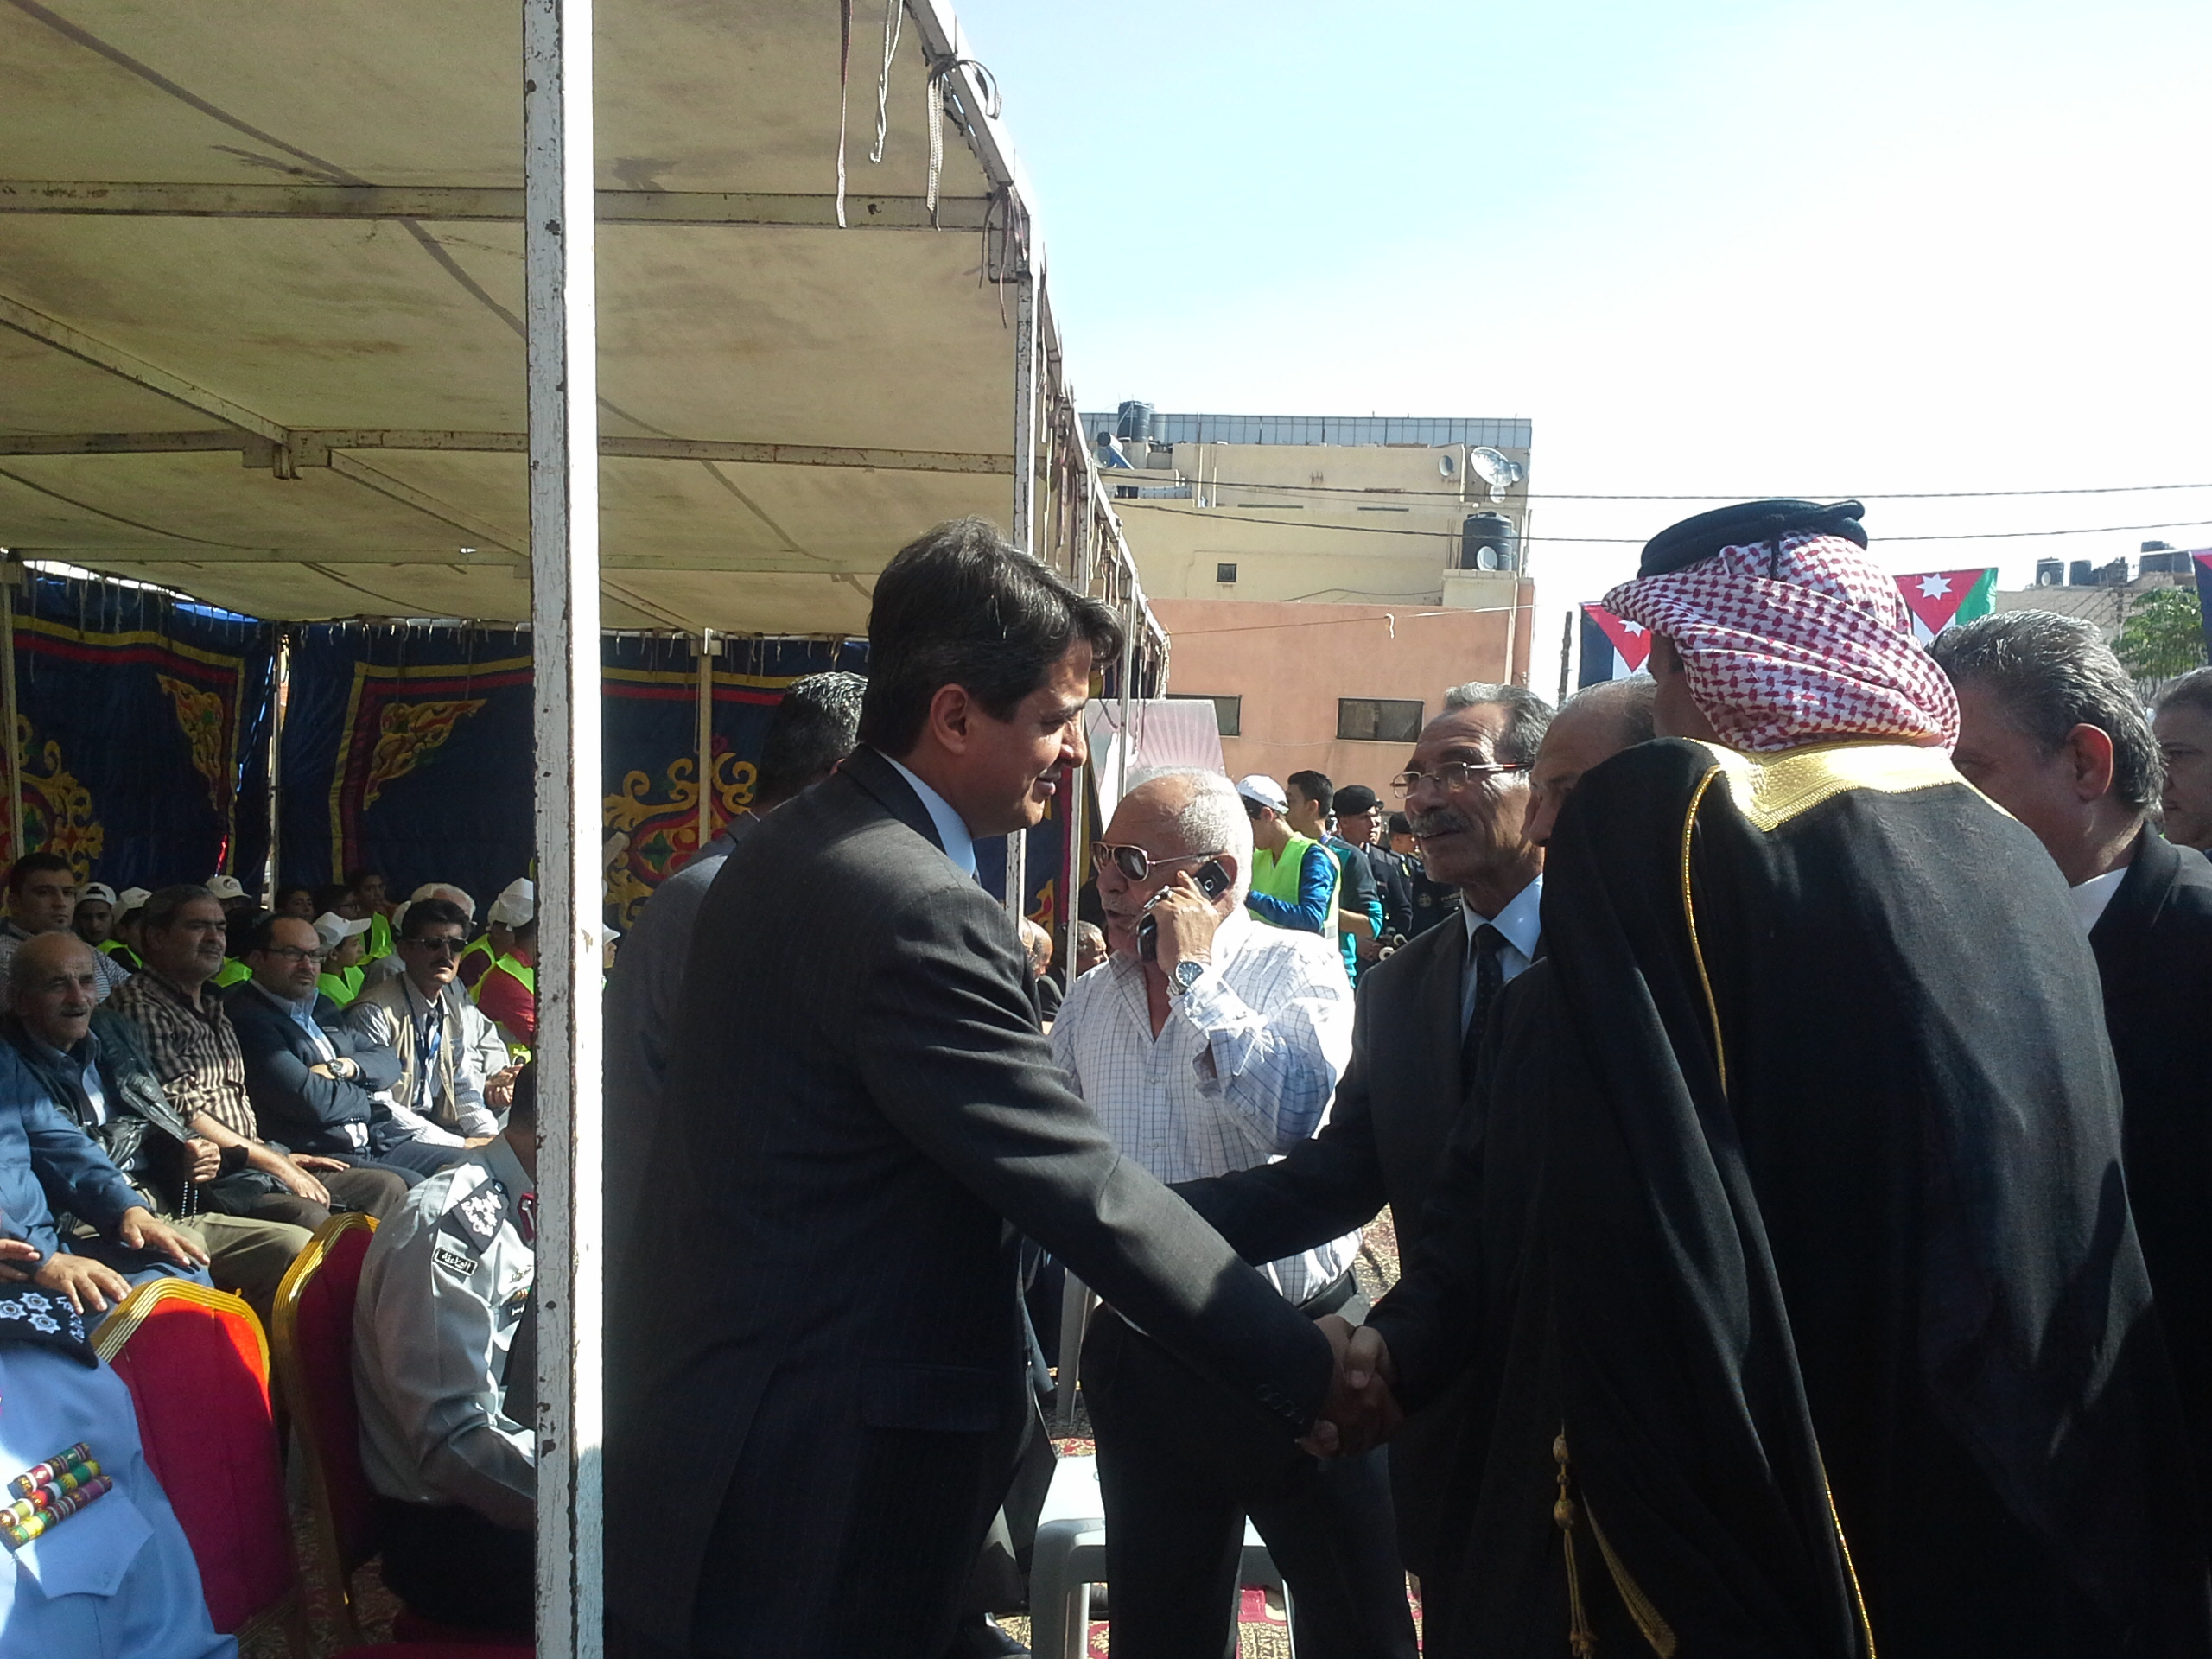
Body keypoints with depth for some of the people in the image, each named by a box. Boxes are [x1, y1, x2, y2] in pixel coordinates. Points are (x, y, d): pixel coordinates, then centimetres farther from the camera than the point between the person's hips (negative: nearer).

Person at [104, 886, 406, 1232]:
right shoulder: (140, 1008, -8)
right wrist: (276, 1163, -13)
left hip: (255, 1163, 10)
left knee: (388, 1186, 2)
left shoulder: (213, 1008, 22)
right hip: (211, 1178, -10)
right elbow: (183, 1113, -15)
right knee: (309, 1217, -34)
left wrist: (284, 1158, 10)